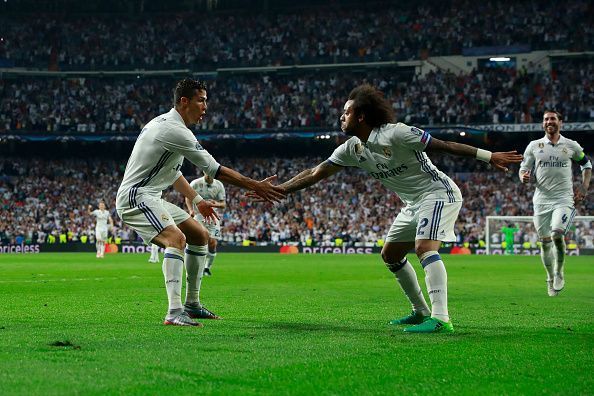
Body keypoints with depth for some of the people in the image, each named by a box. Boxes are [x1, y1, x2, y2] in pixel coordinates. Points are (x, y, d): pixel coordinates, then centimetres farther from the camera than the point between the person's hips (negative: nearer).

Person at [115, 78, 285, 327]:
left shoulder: (164, 123, 14)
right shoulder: (175, 131, -19)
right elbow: (215, 170, -18)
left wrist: (197, 200, 26)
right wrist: (255, 186, -13)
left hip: (151, 199, 11)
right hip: (135, 197, -11)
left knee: (201, 236, 16)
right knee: (177, 238, -32)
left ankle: (192, 304, 23)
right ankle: (174, 312, -42)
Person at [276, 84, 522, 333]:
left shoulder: (396, 134, -22)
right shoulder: (352, 148, 1)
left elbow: (444, 146, -21)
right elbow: (316, 174, 4)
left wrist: (489, 156, -21)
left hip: (438, 194, -9)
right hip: (414, 203, 9)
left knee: (424, 247, -28)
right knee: (390, 255, 14)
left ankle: (440, 319, -38)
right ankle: (421, 312, 24)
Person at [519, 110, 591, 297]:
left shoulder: (571, 146, 5)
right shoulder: (534, 146, 5)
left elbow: (586, 164, 19)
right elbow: (524, 170, 8)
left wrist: (584, 187, 7)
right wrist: (524, 177, -16)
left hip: (564, 199, -2)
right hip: (541, 199, 2)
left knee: (557, 234, -23)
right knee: (545, 241, 3)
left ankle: (559, 273, -1)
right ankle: (550, 279, 23)